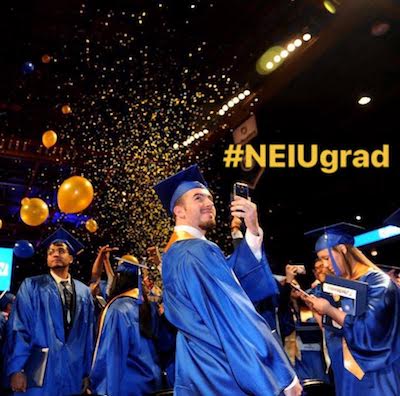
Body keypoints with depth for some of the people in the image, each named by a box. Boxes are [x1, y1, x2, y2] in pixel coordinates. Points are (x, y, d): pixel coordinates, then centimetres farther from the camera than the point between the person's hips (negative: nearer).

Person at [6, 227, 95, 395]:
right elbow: (19, 328, -5)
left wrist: (87, 371, 7)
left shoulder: (84, 292, 11)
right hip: (39, 371, -3)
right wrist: (17, 369, -13)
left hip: (73, 373, 3)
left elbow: (88, 334, 10)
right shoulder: (31, 286, 2)